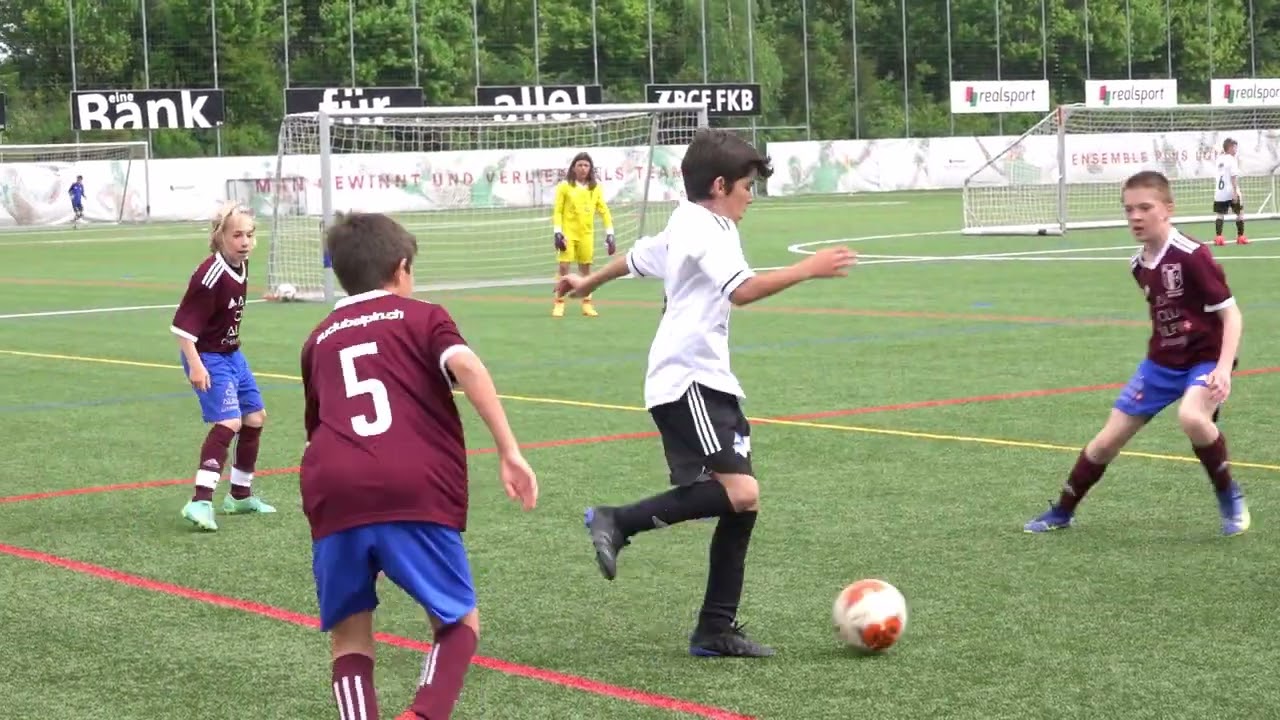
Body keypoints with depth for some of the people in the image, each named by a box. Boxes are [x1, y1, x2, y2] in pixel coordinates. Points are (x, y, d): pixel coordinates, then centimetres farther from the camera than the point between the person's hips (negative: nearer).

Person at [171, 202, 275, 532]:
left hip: (232, 354, 10)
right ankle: (200, 502, -27)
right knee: (228, 422, -23)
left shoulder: (241, 266, 2)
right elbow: (184, 323, -26)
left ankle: (240, 495, 34)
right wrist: (195, 366, -30)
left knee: (255, 418, 18)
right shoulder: (210, 275, -25)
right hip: (208, 357, -10)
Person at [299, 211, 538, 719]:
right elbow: (466, 366, -3)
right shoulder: (422, 316, 18)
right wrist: (510, 452, -6)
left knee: (349, 634, 19)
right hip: (415, 492, -2)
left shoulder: (320, 340, 28)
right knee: (459, 623, 14)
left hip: (334, 495, 2)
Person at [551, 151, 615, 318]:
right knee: (563, 267, -8)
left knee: (586, 268, 8)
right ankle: (559, 304, -2)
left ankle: (587, 304, 16)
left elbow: (604, 211, 6)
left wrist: (609, 233, 0)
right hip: (568, 233, -3)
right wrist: (558, 232, -12)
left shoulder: (595, 187, 5)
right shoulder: (564, 186, -3)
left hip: (587, 234, 3)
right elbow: (557, 211, -2)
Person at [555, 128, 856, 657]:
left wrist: (588, 282, 56)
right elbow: (742, 290, -28)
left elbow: (634, 258, 38)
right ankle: (617, 523, -13)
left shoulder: (682, 228, 21)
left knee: (742, 500, 6)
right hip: (687, 382, -11)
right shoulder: (708, 231, -11)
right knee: (739, 491, -23)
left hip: (709, 382, 11)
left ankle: (716, 629, 8)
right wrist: (808, 269, -27)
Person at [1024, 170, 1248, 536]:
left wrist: (1224, 369, -30)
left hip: (1204, 359, -6)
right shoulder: (1139, 265, 1)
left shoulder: (1192, 256, -21)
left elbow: (1231, 313, -20)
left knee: (1191, 417, -37)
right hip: (1161, 361, 7)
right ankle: (1062, 512, 26)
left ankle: (1230, 497, -14)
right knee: (1107, 440, 7)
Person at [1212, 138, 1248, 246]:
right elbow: (1233, 177, -16)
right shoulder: (1232, 160, -11)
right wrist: (1235, 192, -18)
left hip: (1219, 192, 6)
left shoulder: (1220, 159, 9)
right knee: (1240, 213, 7)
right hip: (1231, 192, -6)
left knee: (1220, 215, 5)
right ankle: (1240, 237, 9)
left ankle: (1218, 237, -4)